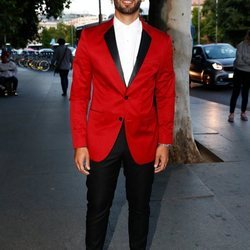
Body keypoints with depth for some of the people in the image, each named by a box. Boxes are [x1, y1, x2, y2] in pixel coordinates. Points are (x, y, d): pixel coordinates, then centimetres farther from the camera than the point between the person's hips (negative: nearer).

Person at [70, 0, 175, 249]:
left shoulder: (161, 41, 1)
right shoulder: (90, 37, -2)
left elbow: (166, 96, 4)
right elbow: (79, 95, -1)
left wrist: (165, 142, 2)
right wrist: (80, 144, -4)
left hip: (143, 141, 1)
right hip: (101, 140, -1)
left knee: (140, 206, 16)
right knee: (97, 207, 12)